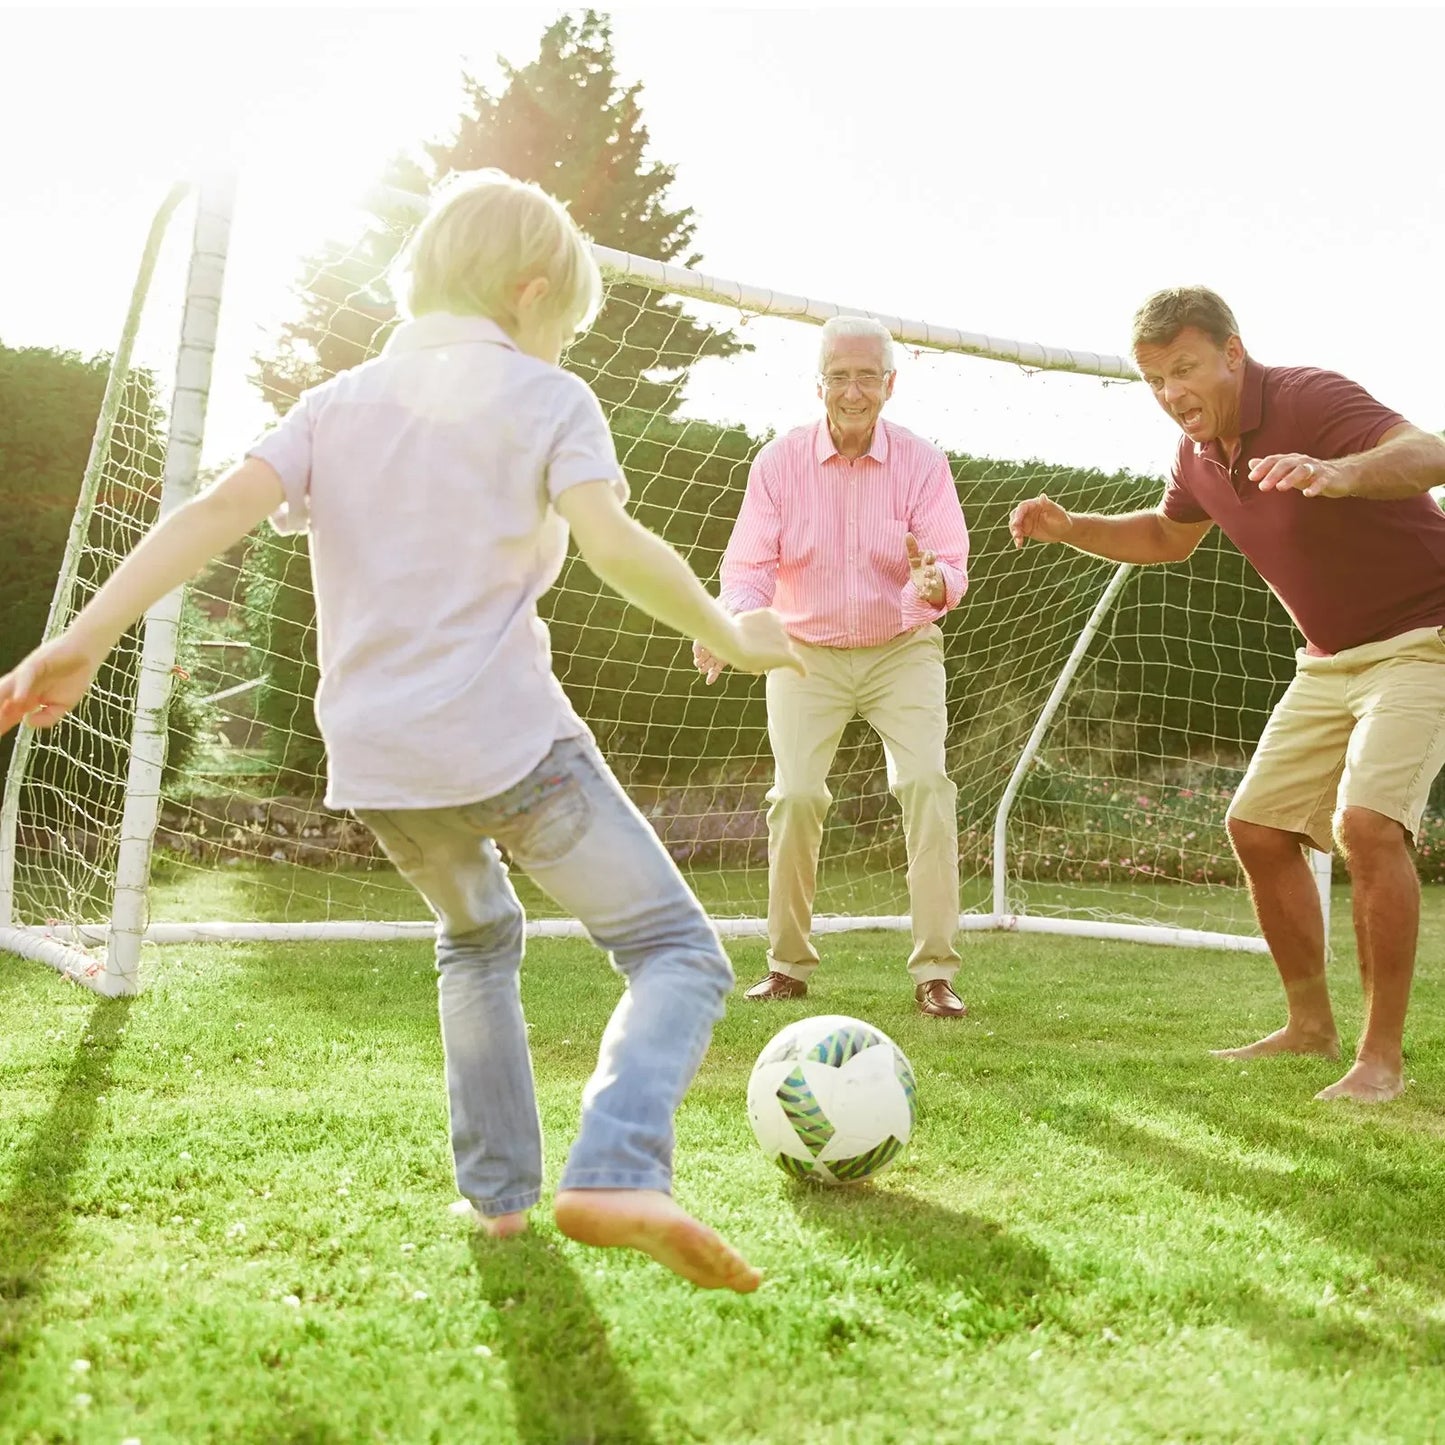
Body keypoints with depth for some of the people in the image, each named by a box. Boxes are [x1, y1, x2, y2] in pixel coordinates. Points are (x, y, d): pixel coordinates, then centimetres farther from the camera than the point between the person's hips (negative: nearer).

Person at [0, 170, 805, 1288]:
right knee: (681, 953, 1)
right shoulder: (546, 397, 2)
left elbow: (220, 511, 1)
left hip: (374, 754, 6)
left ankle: (498, 1191, 28)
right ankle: (618, 1174, -23)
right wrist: (726, 636, -2)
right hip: (511, 736, -5)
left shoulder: (340, 401, 15)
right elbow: (614, 544, -14)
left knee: (479, 937, 31)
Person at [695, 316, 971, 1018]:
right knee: (795, 795, -14)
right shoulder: (778, 462, -6)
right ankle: (787, 965, 5)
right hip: (806, 655, 0)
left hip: (902, 650, 0)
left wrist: (934, 580, -38)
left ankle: (935, 972, -13)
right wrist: (732, 620, -32)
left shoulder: (921, 462, -7)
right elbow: (749, 564, -10)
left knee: (925, 781, -19)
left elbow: (952, 568, -13)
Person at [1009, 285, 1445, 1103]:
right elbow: (1170, 537, 23)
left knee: (1367, 821, -26)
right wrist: (1069, 528, 7)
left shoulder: (1311, 401, -22)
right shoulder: (1201, 451, 3)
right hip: (1331, 660, 9)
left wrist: (1335, 473, -61)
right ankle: (1310, 1026, 19)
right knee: (1257, 826, 5)